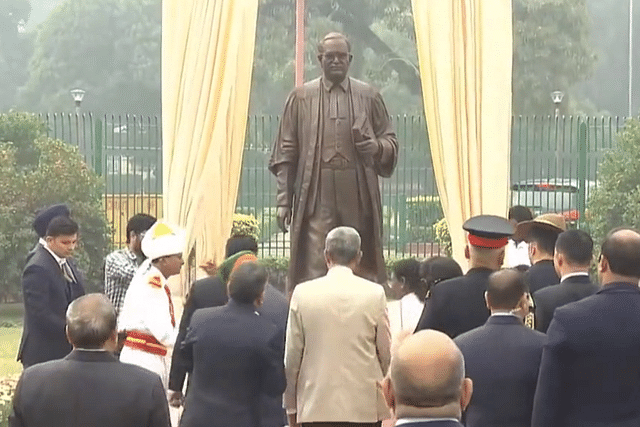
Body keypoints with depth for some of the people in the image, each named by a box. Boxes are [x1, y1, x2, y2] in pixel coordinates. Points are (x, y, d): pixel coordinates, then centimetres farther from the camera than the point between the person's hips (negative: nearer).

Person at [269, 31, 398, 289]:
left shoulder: (369, 97, 10)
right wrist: (283, 199, 0)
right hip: (316, 195, -1)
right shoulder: (301, 98, 7)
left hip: (359, 196, 1)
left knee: (361, 268, 4)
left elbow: (391, 142, 14)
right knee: (314, 268, -5)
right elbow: (285, 153, 6)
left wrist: (377, 147, -10)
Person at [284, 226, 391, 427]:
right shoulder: (374, 294, -2)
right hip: (365, 409, 0)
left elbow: (292, 357, 3)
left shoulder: (303, 293, -1)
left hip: (316, 409, 0)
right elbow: (386, 353, 3)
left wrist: (291, 409, 14)